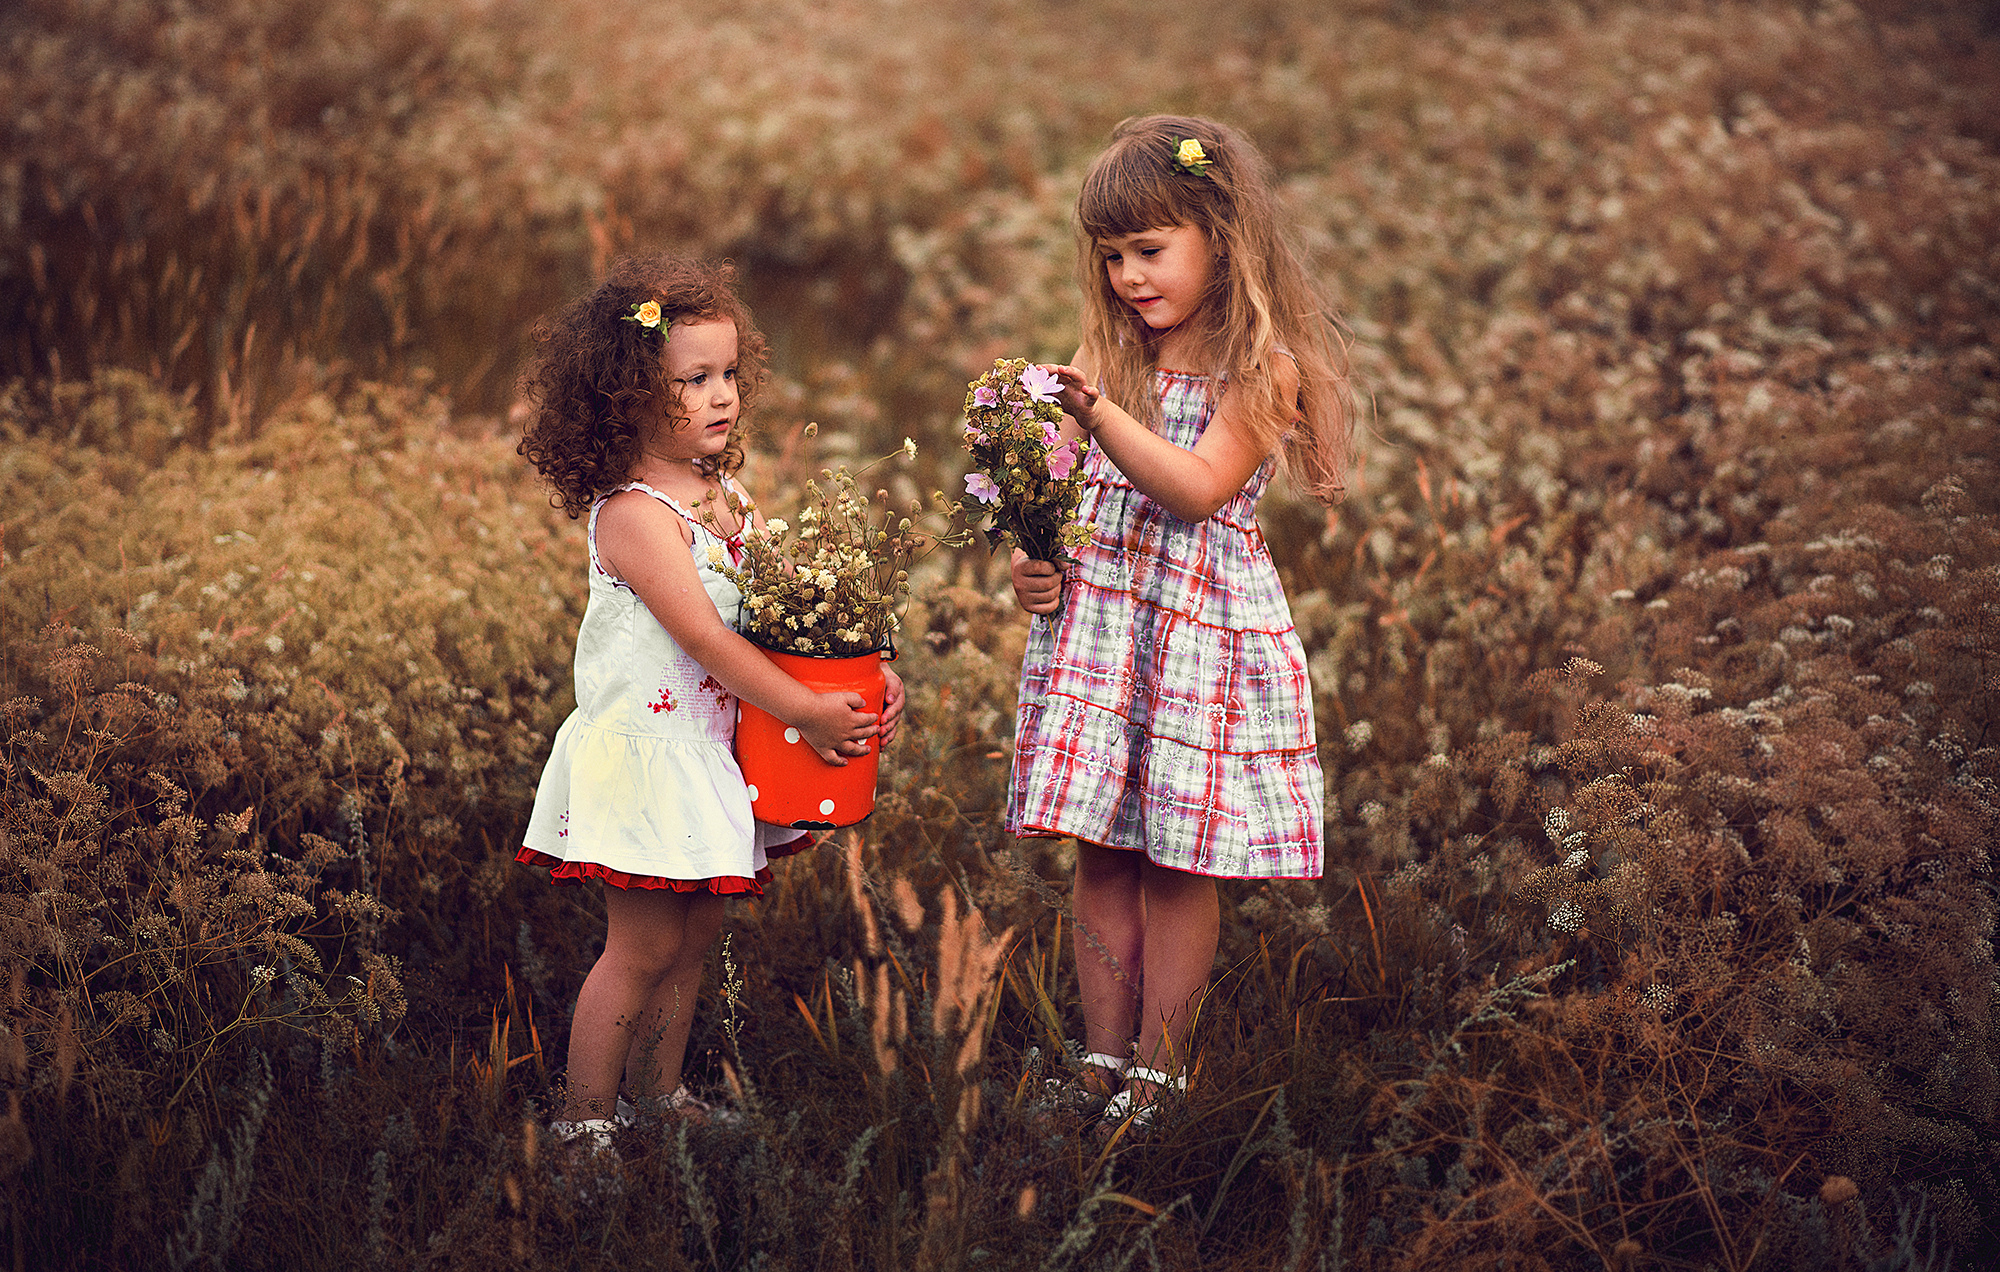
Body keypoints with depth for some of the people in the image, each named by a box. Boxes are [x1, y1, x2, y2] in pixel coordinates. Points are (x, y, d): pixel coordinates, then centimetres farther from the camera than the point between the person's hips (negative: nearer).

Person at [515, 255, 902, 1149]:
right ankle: (585, 1117, 10)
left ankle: (658, 1092, 32)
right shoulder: (634, 513, -19)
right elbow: (705, 636, -25)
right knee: (643, 945, -2)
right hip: (644, 751, -8)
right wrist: (806, 711, -25)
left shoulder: (727, 496, 8)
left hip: (713, 753, 8)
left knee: (694, 935, 16)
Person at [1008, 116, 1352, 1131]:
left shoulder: (1264, 369, -8)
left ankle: (1158, 1072, 14)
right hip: (1094, 621, 5)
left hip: (1202, 631, -5)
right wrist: (1032, 562, -7)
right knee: (1100, 856, 7)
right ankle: (1102, 1061, 18)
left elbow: (1199, 488, -20)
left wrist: (1099, 411, -29)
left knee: (1178, 864, 2)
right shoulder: (1111, 358, 9)